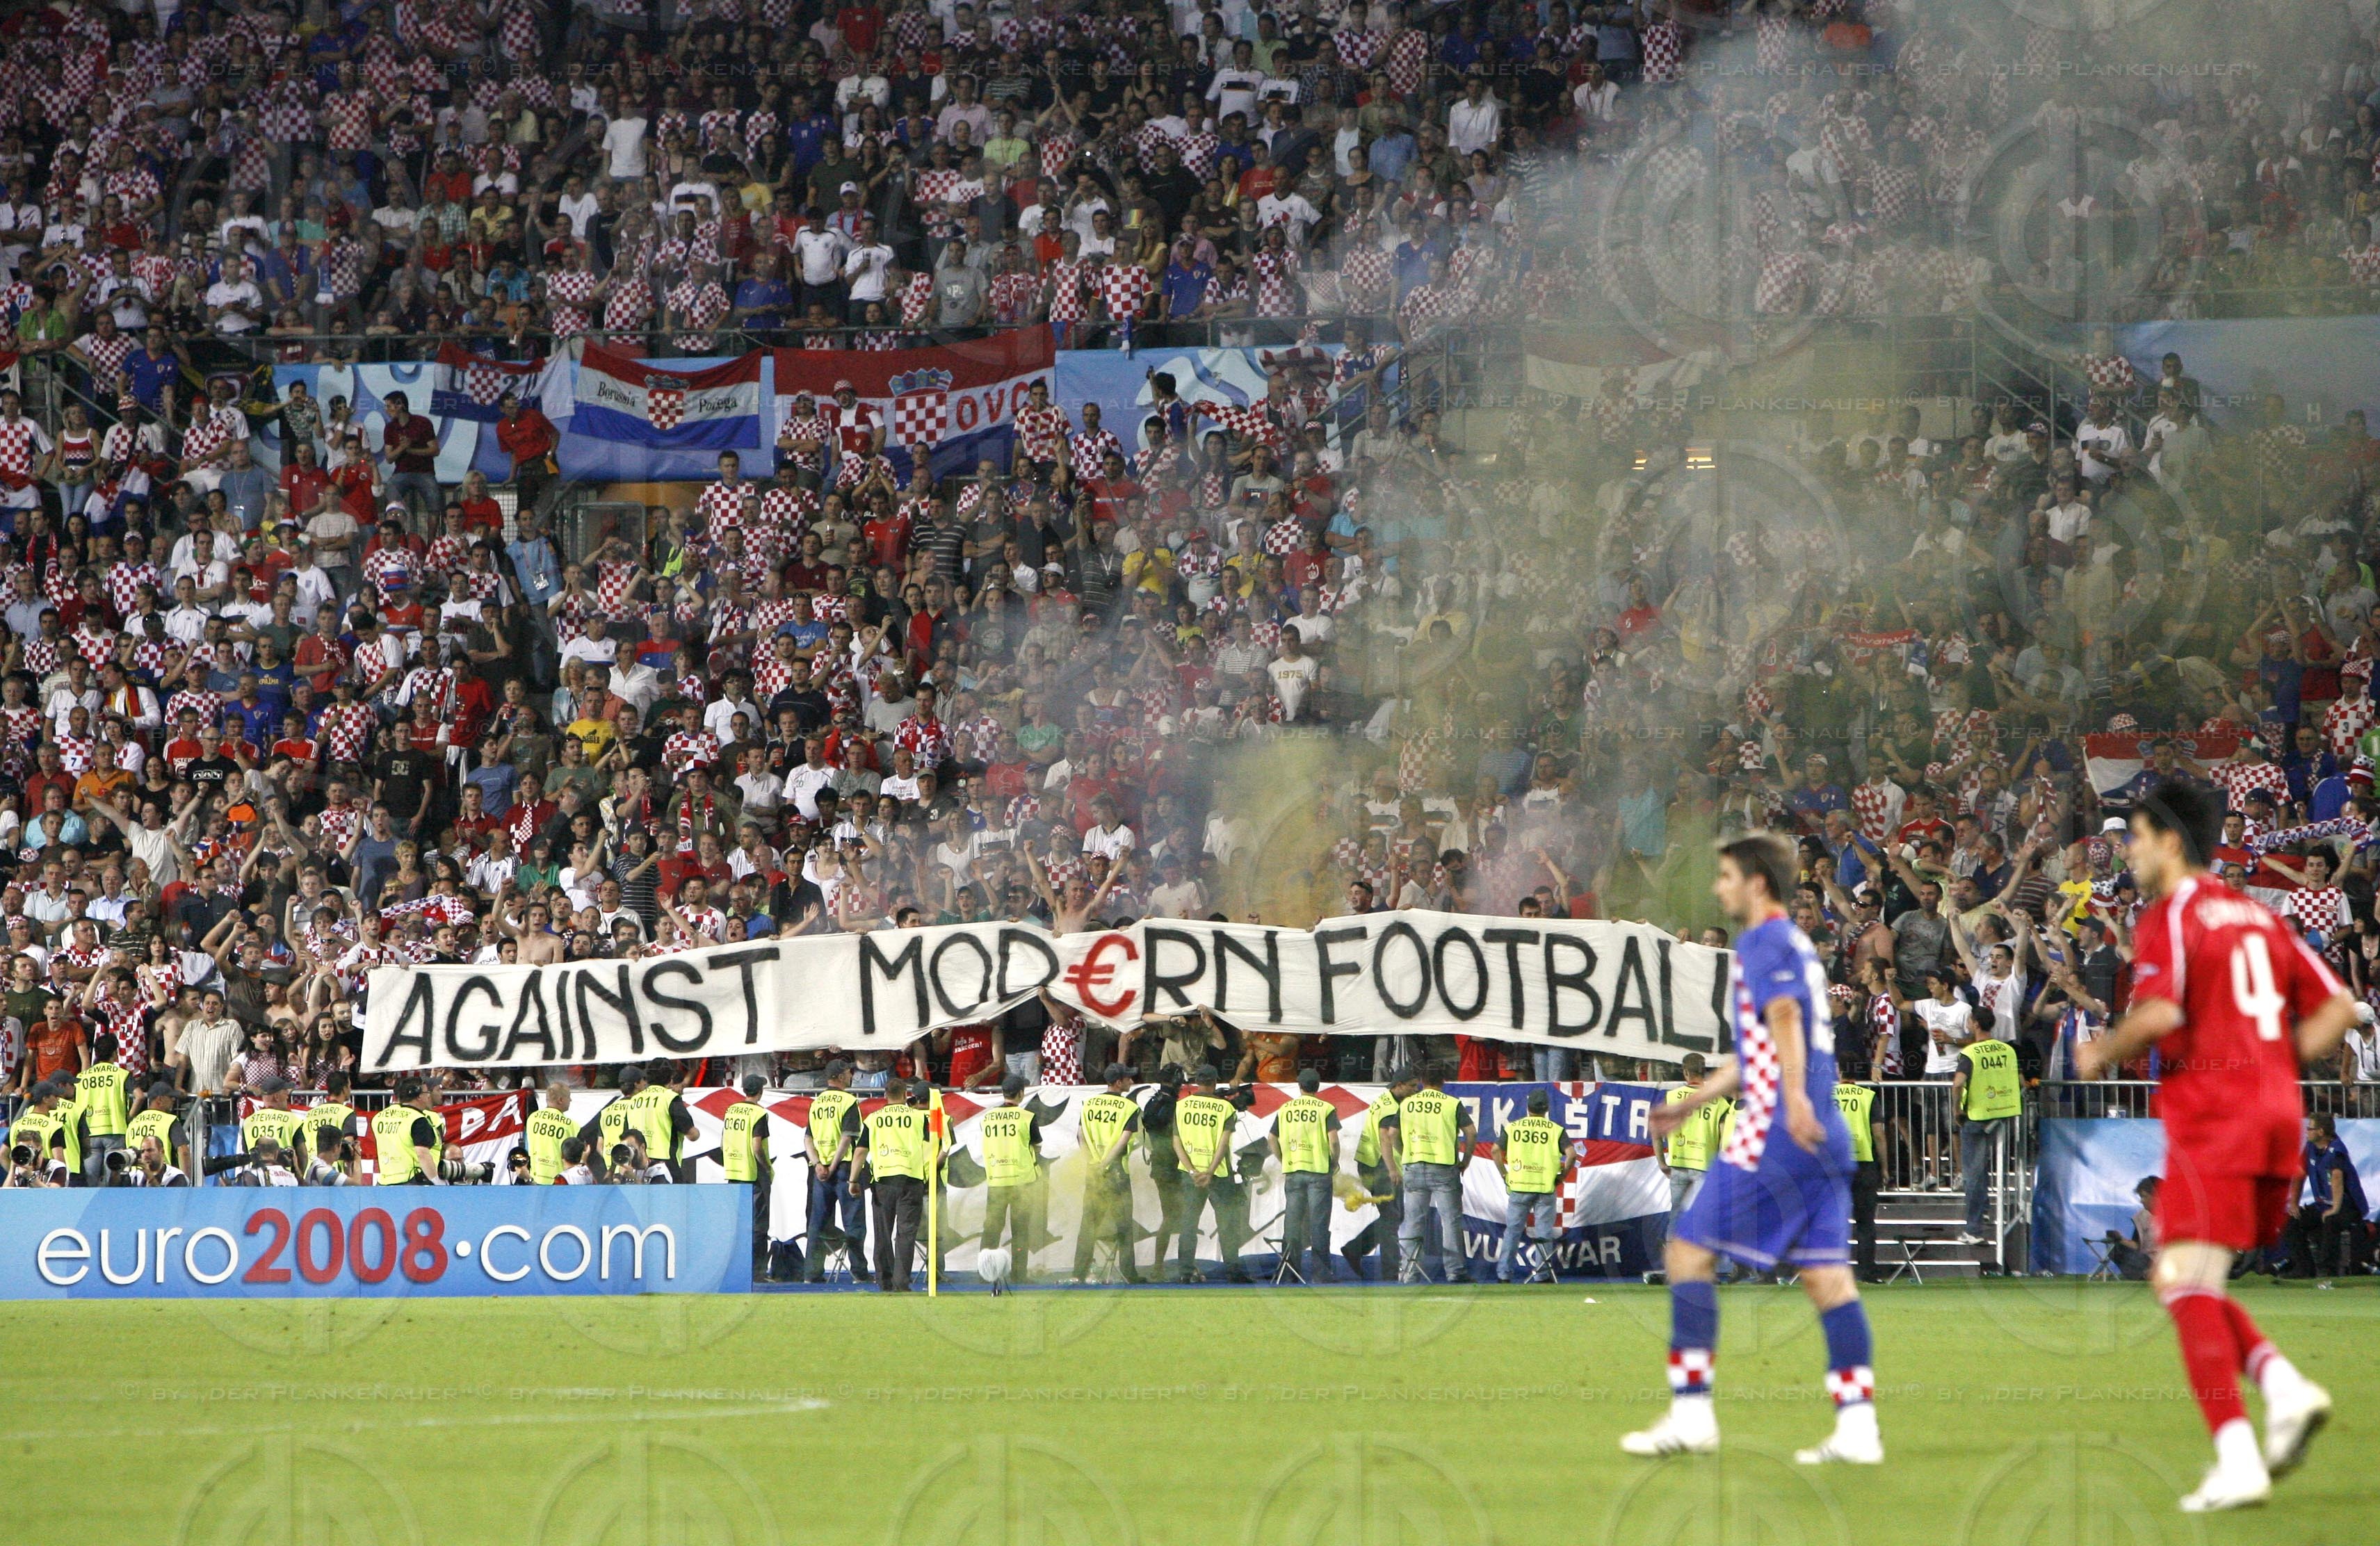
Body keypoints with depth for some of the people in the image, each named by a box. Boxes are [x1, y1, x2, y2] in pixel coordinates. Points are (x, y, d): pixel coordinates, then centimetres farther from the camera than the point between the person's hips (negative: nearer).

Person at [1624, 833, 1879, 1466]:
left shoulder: (1765, 944, -6)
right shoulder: (1798, 948, 23)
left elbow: (1784, 1019, -25)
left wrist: (1795, 1099, -40)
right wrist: (1690, 1104, 39)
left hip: (1774, 1132, -9)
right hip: (1822, 1138, 9)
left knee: (1688, 1250, -3)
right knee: (1826, 1274, 5)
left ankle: (1691, 1414, -4)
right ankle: (1857, 1426, -2)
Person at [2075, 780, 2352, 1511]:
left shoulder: (2170, 917, -5)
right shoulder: (2257, 916, 18)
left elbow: (2159, 1013, -20)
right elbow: (2338, 1006, 16)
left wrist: (2101, 1055, -2)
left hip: (2210, 1117, -8)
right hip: (2277, 1115, 8)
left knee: (2185, 1282, -8)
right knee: (2189, 1283, 17)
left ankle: (2237, 1459, -19)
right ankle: (2283, 1386, -5)